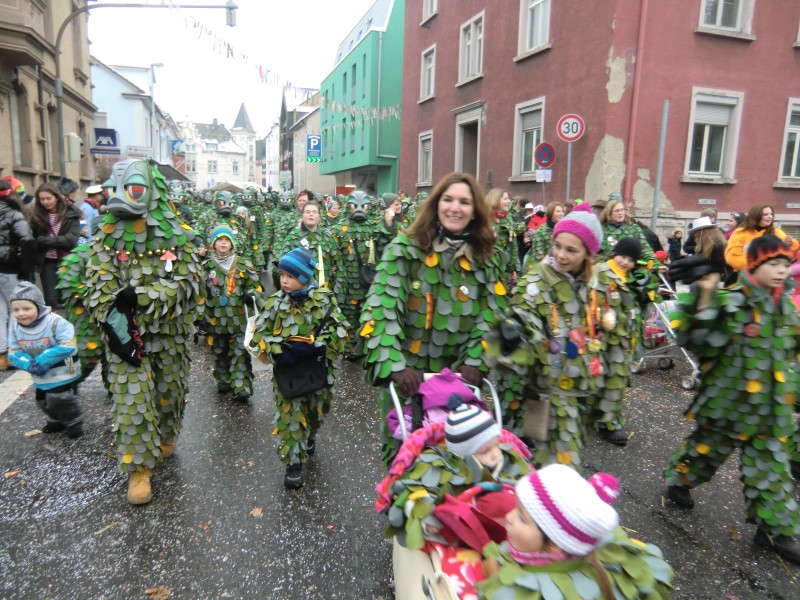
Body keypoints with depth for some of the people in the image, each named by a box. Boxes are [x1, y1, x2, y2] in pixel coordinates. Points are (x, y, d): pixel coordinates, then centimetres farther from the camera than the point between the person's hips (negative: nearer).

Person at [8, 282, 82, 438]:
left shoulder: (56, 322, -26)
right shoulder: (14, 328, -6)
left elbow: (67, 347, -29)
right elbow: (14, 354, -2)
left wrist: (42, 360, -28)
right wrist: (29, 365, -21)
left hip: (61, 372, -7)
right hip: (40, 375, 7)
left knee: (58, 399, -9)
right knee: (43, 401, 21)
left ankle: (74, 422, 14)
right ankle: (57, 421, 44)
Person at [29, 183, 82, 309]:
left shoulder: (71, 213, -3)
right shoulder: (36, 216, 4)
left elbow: (71, 240, -11)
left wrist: (46, 240, -12)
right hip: (47, 262, 2)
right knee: (51, 300, 0)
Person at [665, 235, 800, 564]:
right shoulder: (731, 302, -17)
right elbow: (698, 342, -24)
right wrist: (703, 305, -34)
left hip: (772, 407, 6)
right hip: (730, 400, -5)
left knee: (773, 468, 12)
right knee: (708, 448, 14)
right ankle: (679, 480, 42)